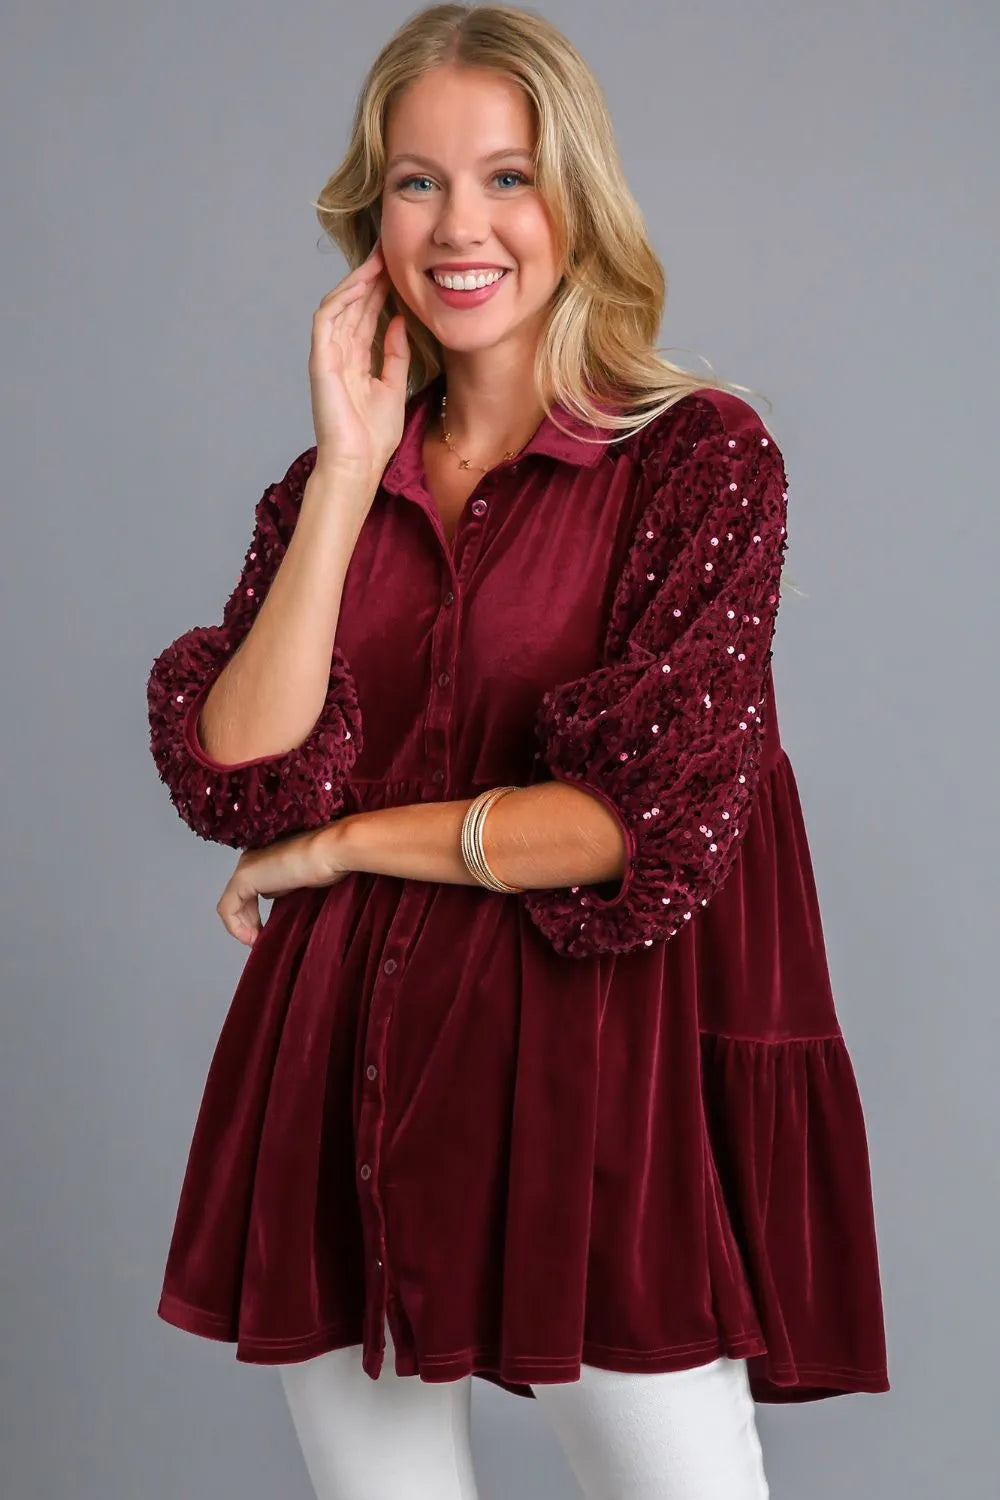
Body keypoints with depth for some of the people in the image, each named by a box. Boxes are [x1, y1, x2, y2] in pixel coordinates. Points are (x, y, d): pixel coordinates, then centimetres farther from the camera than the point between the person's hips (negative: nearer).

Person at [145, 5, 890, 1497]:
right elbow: (239, 782, -5)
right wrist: (352, 470, -7)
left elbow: (656, 822, -13)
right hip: (349, 1083, 4)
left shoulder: (702, 456, -3)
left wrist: (342, 842, -6)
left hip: (593, 1090, -4)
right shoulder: (331, 479, 9)